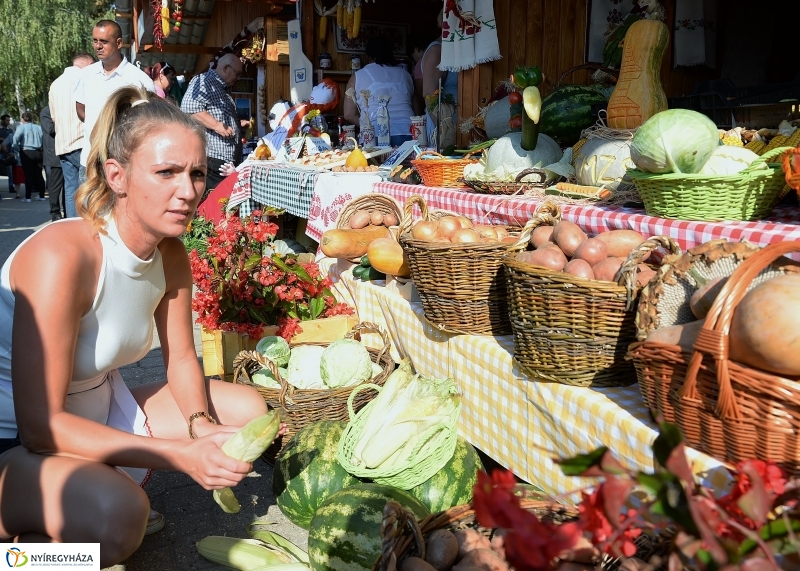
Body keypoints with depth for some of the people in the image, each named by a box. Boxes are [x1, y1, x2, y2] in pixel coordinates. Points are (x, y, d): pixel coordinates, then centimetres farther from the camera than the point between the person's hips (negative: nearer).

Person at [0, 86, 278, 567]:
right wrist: (182, 454, -32)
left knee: (247, 409, 4)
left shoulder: (171, 254, -6)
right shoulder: (62, 255, -29)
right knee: (115, 512, -36)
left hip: (99, 412, 8)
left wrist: (201, 424, -16)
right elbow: (41, 424, -29)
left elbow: (182, 358, 5)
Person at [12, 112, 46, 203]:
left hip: (26, 152, -3)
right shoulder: (38, 127, 7)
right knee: (39, 175, 9)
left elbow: (16, 138, -17)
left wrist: (17, 149, -6)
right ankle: (41, 195, 13)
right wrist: (42, 148, 5)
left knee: (28, 175, -2)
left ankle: (28, 197, -3)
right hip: (38, 152, 3)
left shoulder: (21, 127, -3)